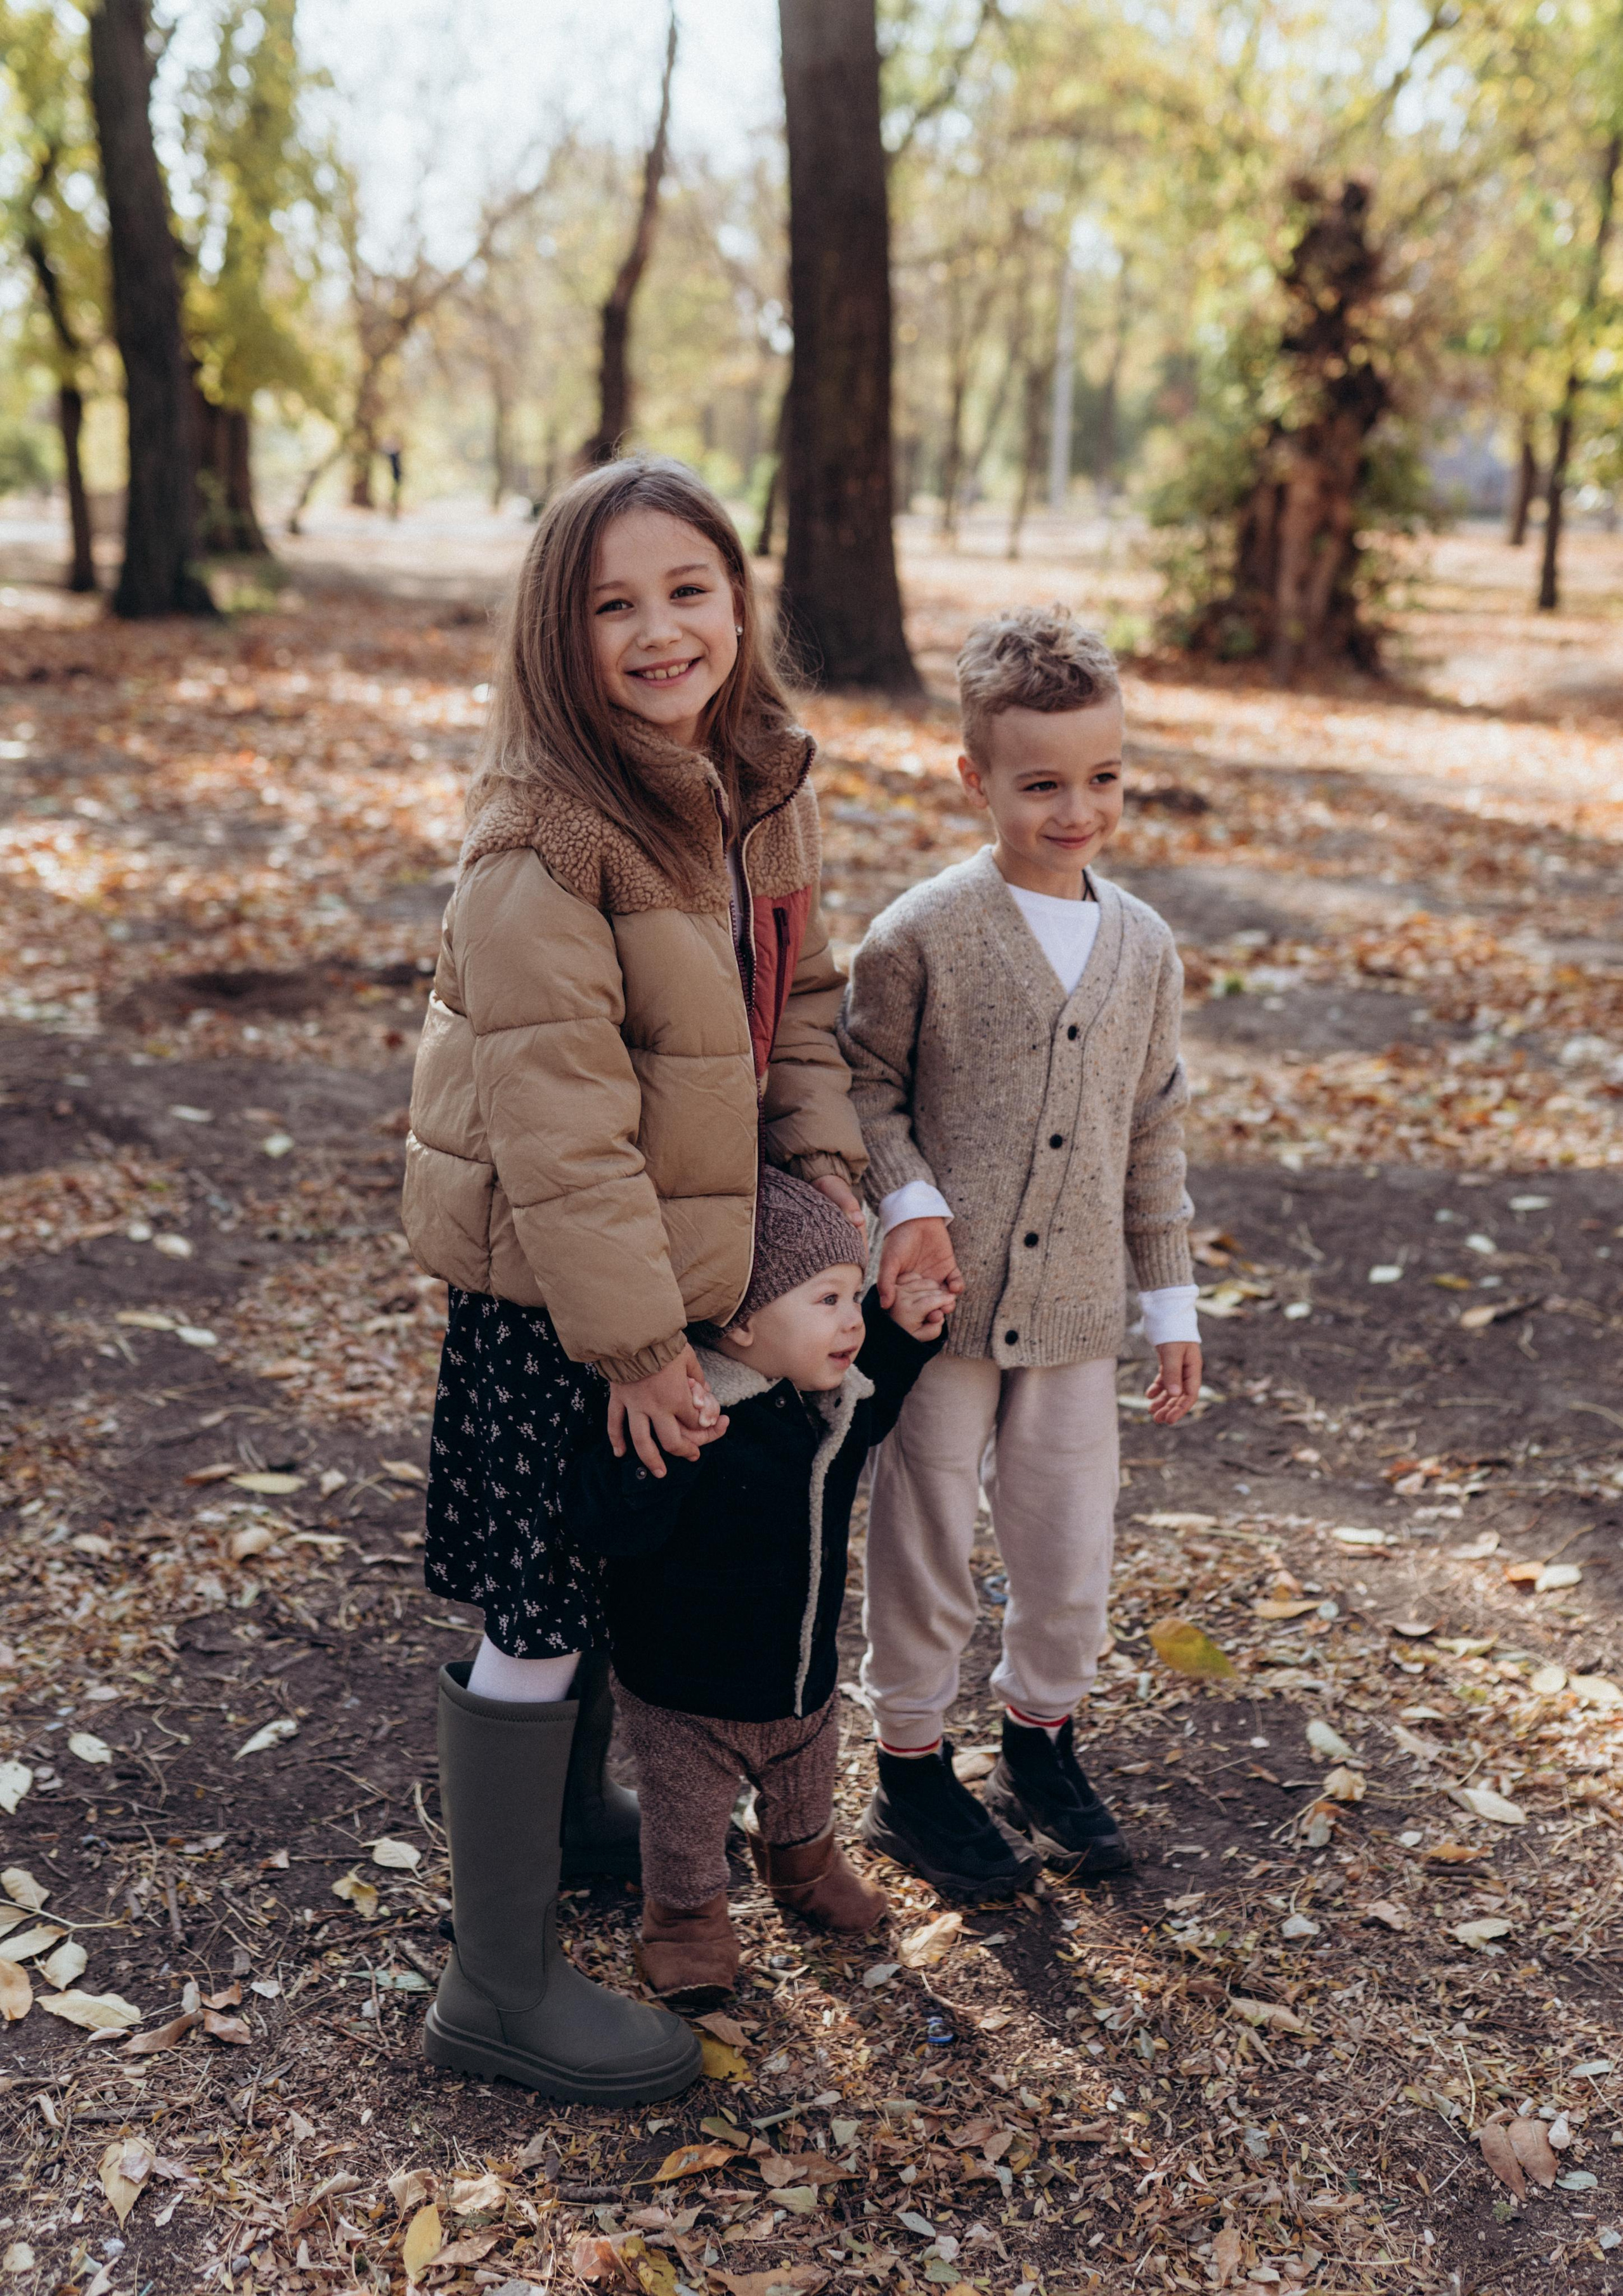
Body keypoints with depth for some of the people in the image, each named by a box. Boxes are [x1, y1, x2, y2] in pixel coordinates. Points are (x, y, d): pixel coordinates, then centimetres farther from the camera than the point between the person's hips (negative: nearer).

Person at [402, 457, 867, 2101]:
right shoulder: (543, 834, -23)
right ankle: (498, 1988, 17)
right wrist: (631, 1334, -22)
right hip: (547, 1282, -8)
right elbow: (552, 1110, -24)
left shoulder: (759, 787, 3)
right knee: (539, 1611, 2)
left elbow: (796, 993, 13)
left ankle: (570, 1808, 50)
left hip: (683, 1249, 8)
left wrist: (824, 1155, -2)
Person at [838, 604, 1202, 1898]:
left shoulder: (1144, 946, 4)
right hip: (942, 1303, -4)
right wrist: (907, 1199, -18)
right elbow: (865, 1083, -1)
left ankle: (1042, 1744, 37)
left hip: (1075, 1309, 4)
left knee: (1073, 1546, 13)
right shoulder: (924, 934, -10)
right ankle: (911, 1766, 29)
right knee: (926, 1545, 9)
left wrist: (1172, 1302, 11)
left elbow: (1155, 1131, 10)